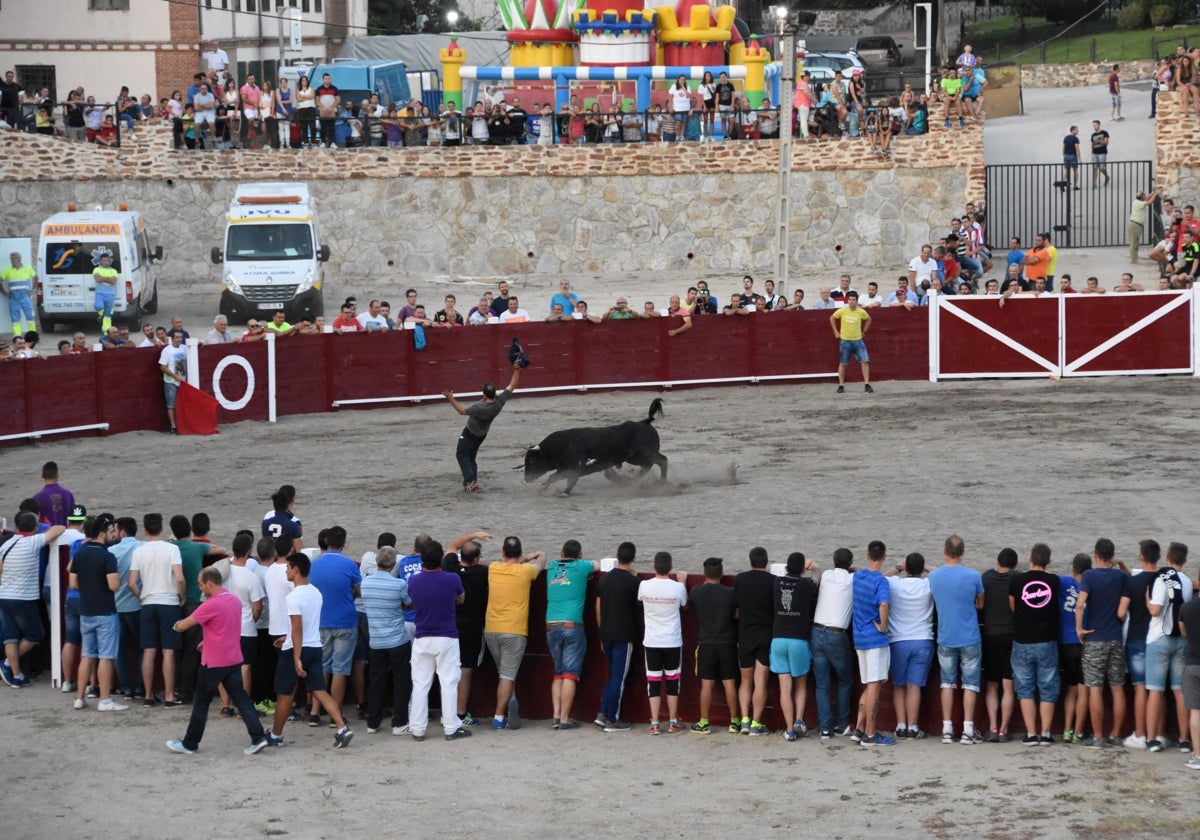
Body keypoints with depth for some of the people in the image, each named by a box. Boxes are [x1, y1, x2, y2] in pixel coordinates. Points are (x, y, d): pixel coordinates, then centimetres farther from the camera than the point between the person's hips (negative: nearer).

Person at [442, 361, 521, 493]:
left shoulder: (479, 408, -39)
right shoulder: (500, 401, -24)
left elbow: (462, 411, -25)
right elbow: (512, 386, -14)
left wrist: (451, 399, -23)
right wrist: (516, 370, -12)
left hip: (470, 433, -7)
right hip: (482, 433, 7)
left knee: (462, 455, 6)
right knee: (471, 457, 19)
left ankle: (470, 481, -8)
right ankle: (474, 483, 17)